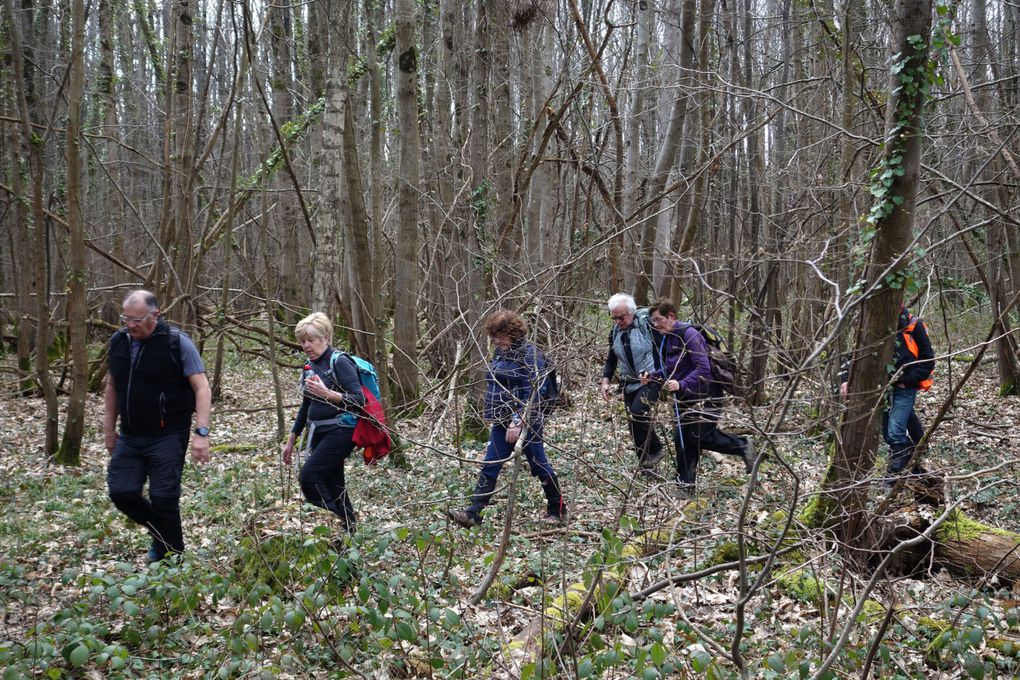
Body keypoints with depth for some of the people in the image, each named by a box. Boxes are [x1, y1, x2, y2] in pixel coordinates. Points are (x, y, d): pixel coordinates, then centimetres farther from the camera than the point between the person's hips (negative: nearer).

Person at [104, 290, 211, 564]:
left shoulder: (177, 343, -12)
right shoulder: (118, 341, 5)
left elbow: (202, 389, -15)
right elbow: (111, 387, 17)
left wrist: (201, 433, -25)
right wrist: (109, 430, 17)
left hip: (167, 438, -5)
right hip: (129, 437, 6)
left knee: (163, 499, -6)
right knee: (121, 492, 1)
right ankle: (161, 533, 26)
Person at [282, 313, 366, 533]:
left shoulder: (340, 362, -10)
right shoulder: (311, 366, 13)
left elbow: (359, 400, -17)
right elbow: (306, 407, 22)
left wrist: (327, 393, -28)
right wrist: (291, 441, 23)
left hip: (341, 431, -8)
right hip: (320, 433, 8)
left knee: (309, 476, -19)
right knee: (333, 487, 6)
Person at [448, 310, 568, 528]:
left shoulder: (529, 354, -14)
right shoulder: (500, 352, 10)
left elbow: (530, 392, -20)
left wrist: (518, 421, -25)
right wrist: (494, 418, 18)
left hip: (525, 421, -7)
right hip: (502, 422, 7)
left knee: (538, 465, 5)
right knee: (490, 466, 1)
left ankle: (558, 511, 21)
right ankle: (473, 514, -2)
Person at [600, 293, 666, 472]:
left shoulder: (647, 324, -13)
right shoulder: (615, 331, 6)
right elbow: (611, 359, 16)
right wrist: (606, 380, 4)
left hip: (651, 380, -6)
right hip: (629, 383, 7)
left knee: (637, 414, -23)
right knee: (635, 423, 7)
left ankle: (654, 450, -3)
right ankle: (646, 463, 19)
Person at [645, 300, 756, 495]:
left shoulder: (689, 334, -20)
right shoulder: (667, 338, 6)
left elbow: (703, 368, -26)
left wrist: (681, 384, -37)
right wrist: (652, 376, -2)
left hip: (704, 396, -8)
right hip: (684, 399, 8)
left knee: (699, 437, -6)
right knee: (681, 439, 6)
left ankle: (743, 445, 14)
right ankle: (685, 486, 14)